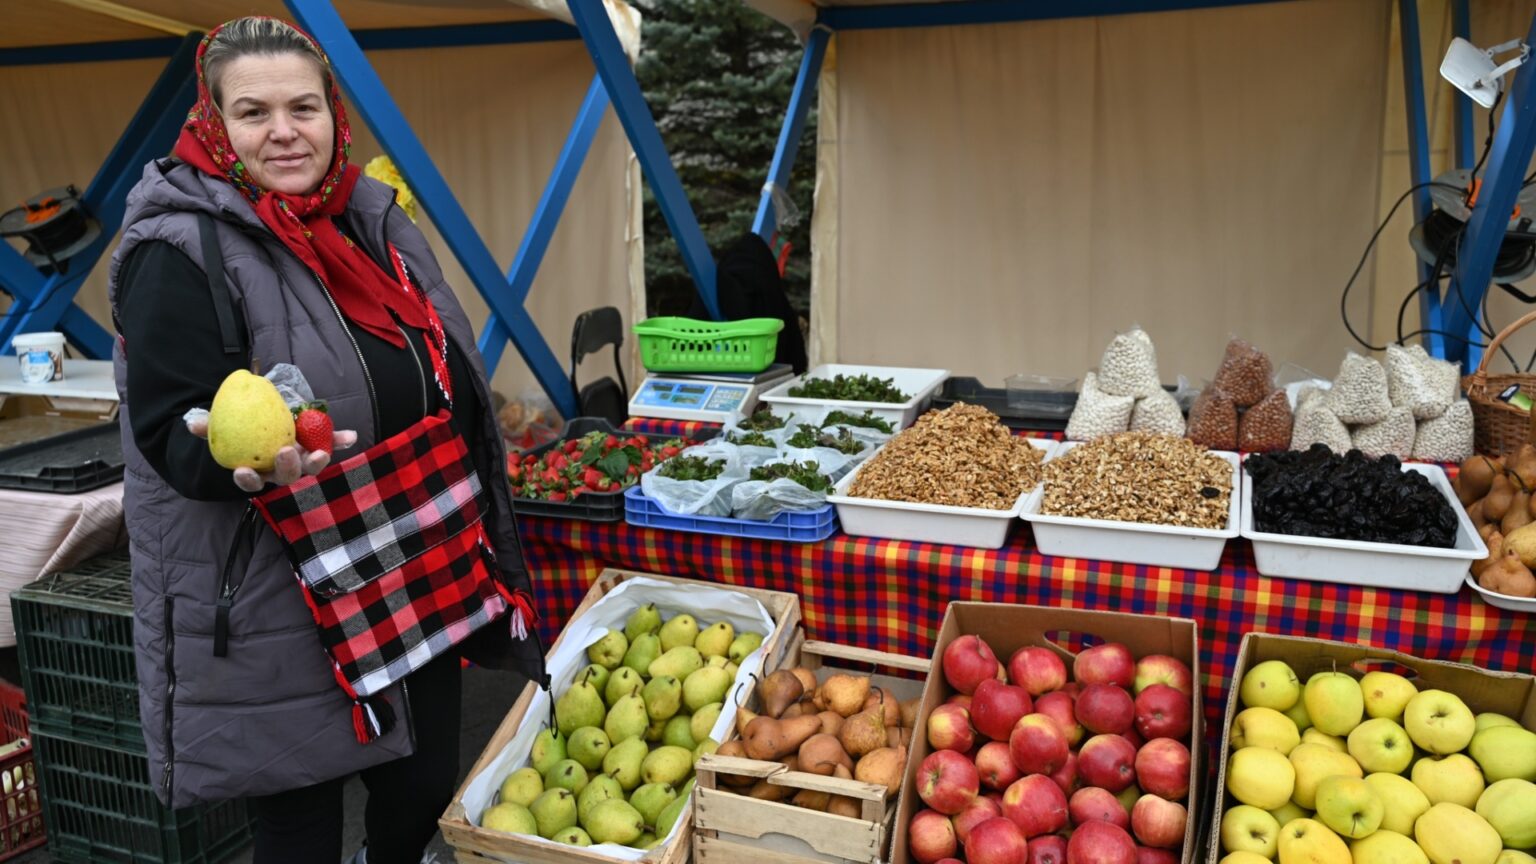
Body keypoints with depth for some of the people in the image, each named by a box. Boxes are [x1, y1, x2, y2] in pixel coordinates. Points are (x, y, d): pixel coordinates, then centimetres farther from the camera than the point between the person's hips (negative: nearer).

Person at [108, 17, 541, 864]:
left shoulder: (374, 220, 8)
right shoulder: (181, 253, -13)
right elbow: (169, 434, -15)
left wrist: (473, 549, 18)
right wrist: (254, 462, -38)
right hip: (274, 618, -6)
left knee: (426, 791, 19)